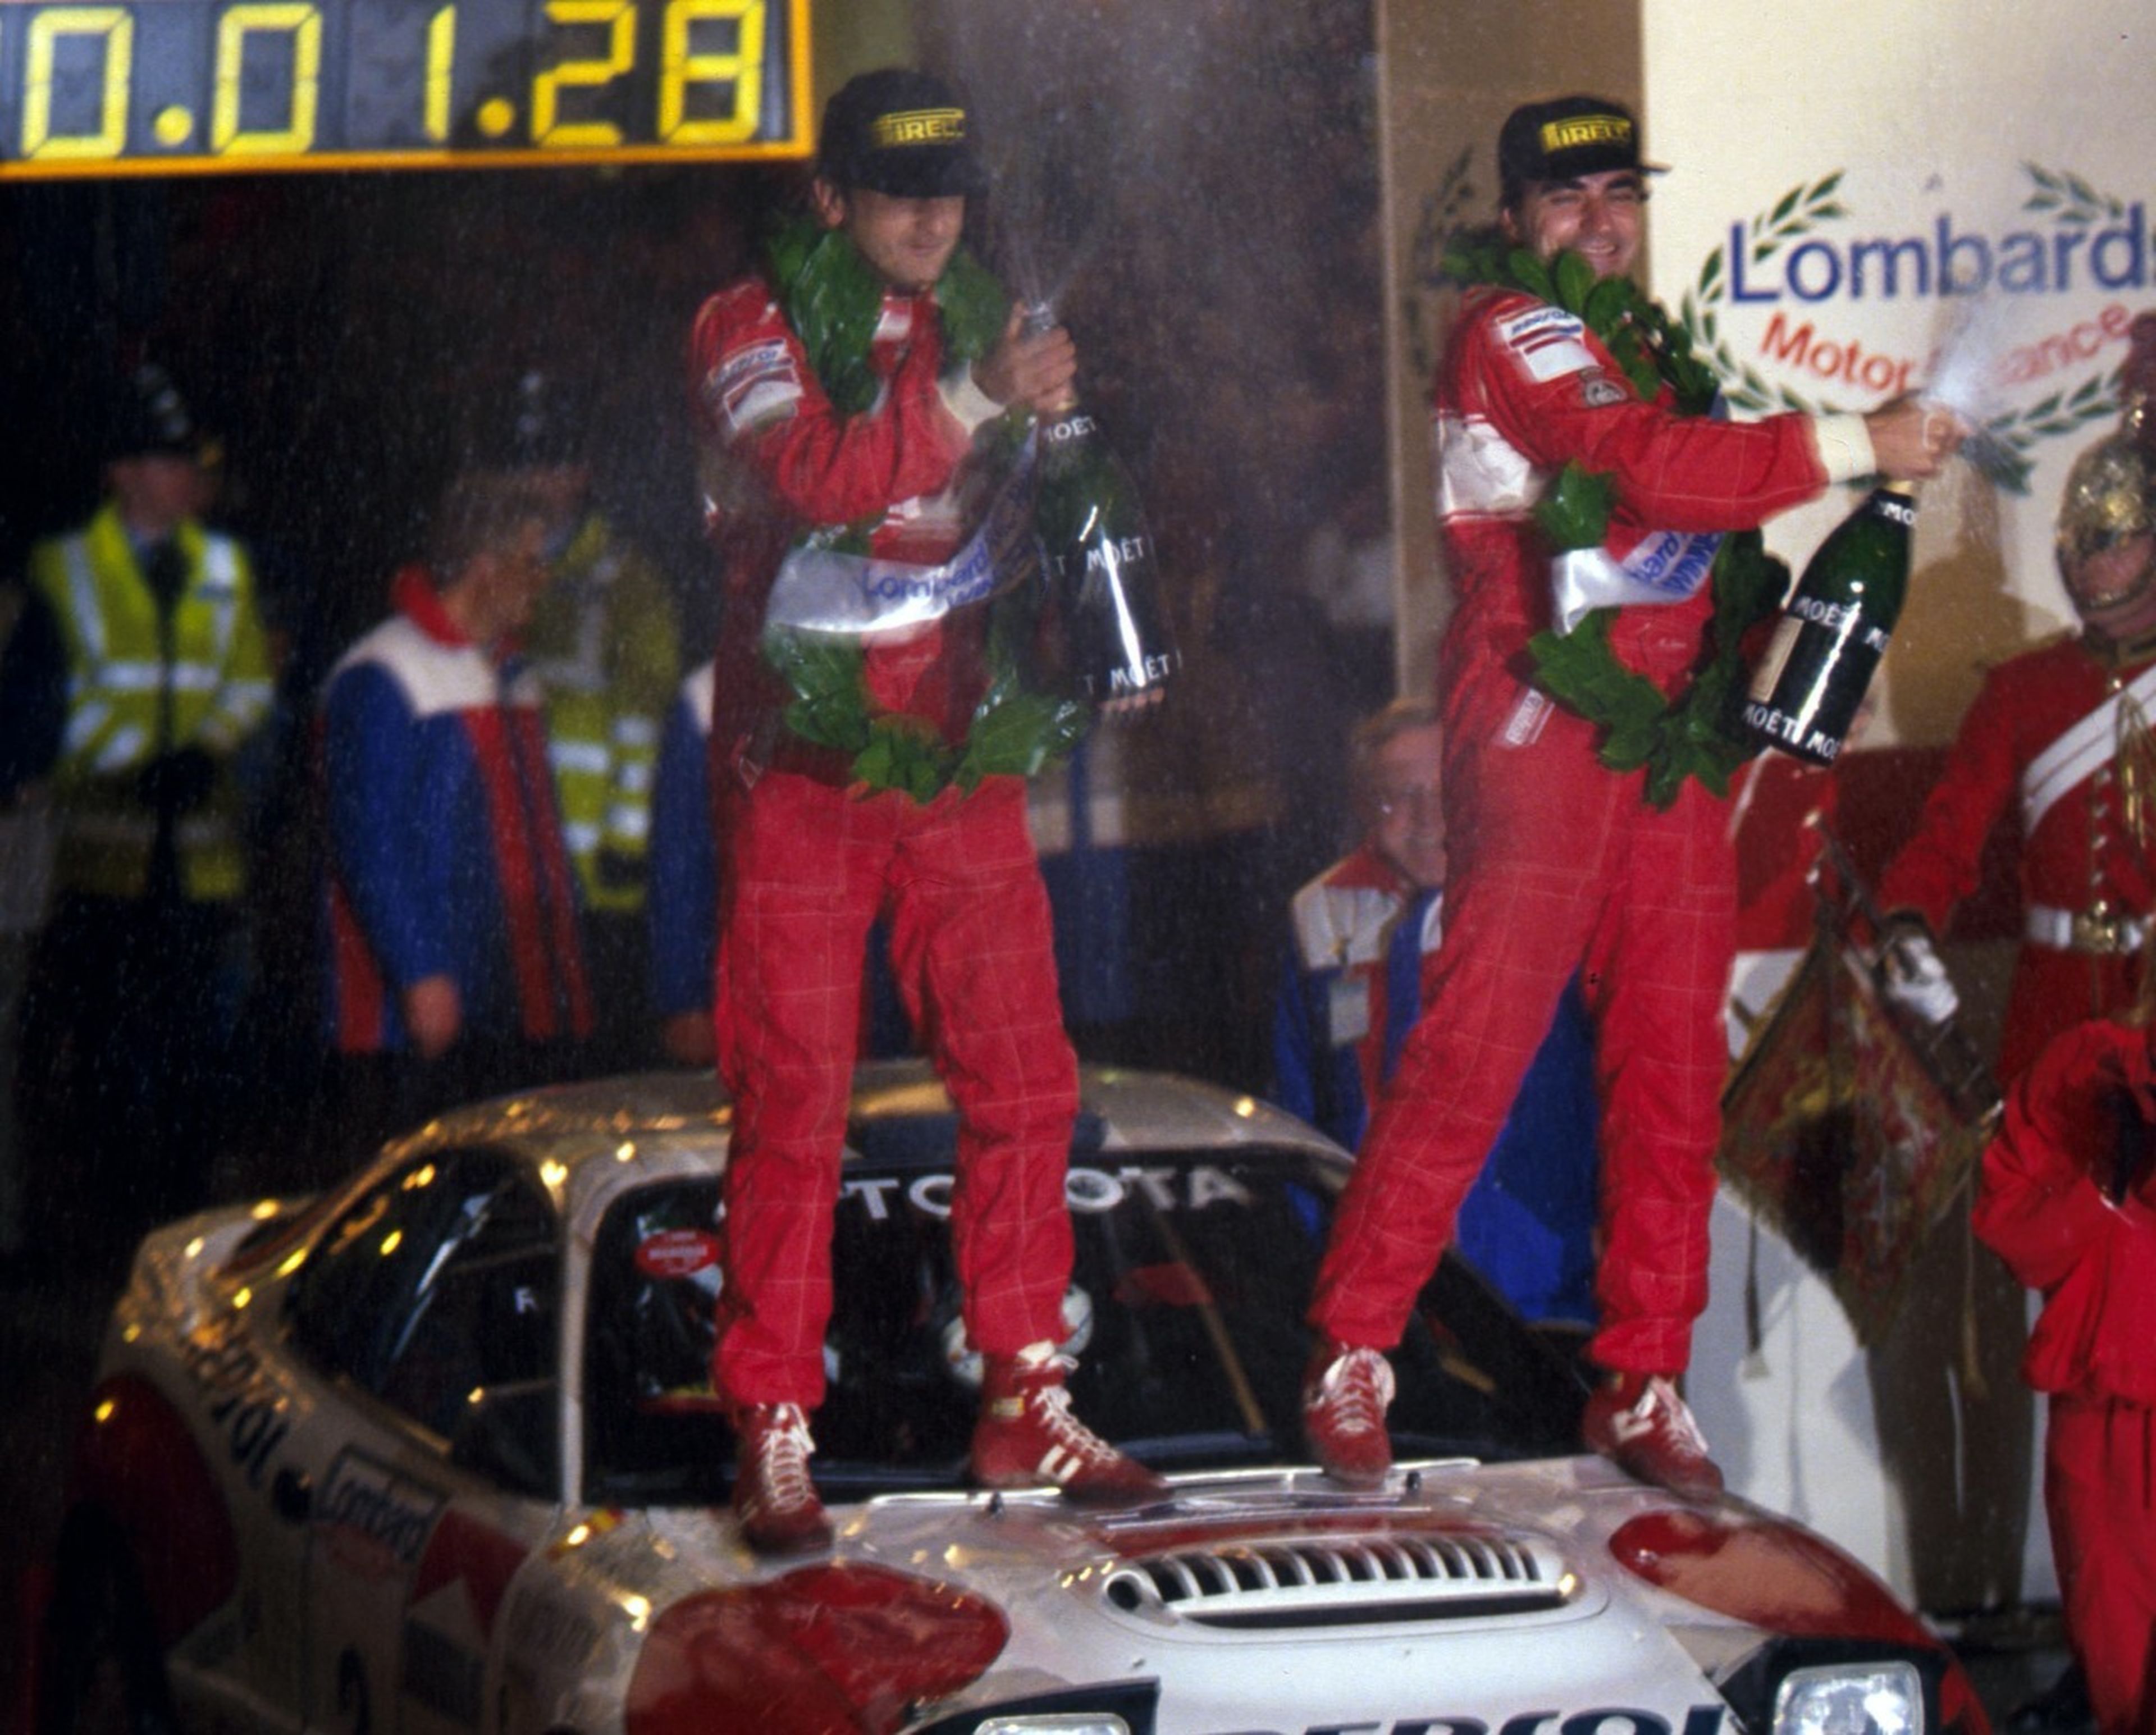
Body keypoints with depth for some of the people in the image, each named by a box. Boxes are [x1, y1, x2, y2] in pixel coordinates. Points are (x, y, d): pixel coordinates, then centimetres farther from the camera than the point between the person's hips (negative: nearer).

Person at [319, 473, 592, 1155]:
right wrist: (420, 974, -20)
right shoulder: (381, 681, -9)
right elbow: (370, 847, -15)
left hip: (522, 1017, 8)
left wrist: (567, 974, 18)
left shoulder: (512, 677, 19)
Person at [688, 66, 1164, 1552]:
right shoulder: (751, 330, -4)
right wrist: (978, 399, -32)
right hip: (805, 768, -5)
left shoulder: (980, 323, 12)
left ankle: (1026, 1403, 13)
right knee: (796, 1102, -5)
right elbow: (813, 474, -23)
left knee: (1024, 1080, 3)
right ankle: (774, 1433, -1)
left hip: (958, 760, 5)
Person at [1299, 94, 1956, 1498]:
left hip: (1668, 747, 8)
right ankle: (1352, 1358, -5)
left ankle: (1643, 1384, 10)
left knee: (1673, 1068, 5)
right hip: (1542, 735, -8)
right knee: (1473, 1049, -10)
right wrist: (1857, 445, -19)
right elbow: (1657, 473, -19)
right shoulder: (1510, 334, -5)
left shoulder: (1651, 348, 22)